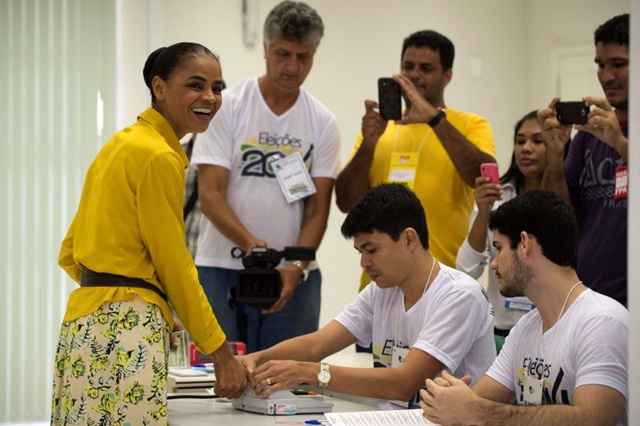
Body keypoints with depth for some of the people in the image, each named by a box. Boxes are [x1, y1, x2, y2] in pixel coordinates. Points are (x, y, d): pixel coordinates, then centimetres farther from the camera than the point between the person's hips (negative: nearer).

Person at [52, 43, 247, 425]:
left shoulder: (123, 143, 17)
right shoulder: (158, 155, -10)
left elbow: (70, 254, 20)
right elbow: (175, 266, -10)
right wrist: (221, 353, -5)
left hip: (87, 321, 10)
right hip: (125, 329, -10)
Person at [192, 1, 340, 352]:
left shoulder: (322, 122, 6)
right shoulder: (228, 107, -2)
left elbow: (318, 208, 2)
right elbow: (210, 194, -8)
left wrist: (297, 266, -15)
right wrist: (249, 242, -25)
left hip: (294, 274, 2)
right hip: (221, 268, -2)